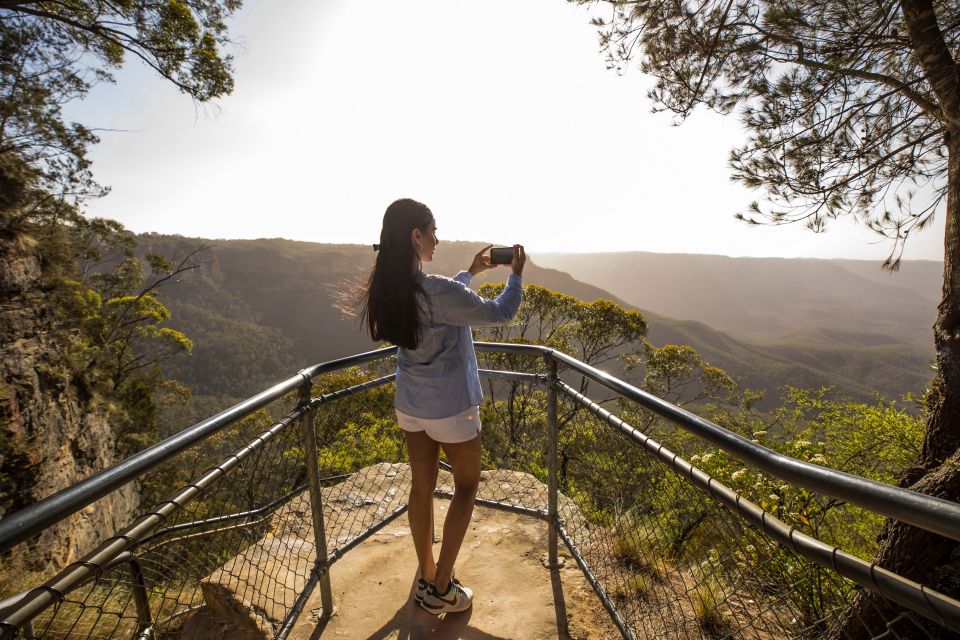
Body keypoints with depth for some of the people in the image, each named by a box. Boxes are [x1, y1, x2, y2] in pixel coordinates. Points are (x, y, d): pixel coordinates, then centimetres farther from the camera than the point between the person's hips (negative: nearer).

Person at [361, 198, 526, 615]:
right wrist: (516, 273, 4)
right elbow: (500, 313, -13)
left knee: (422, 488, 19)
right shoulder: (439, 291, -27)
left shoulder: (388, 289, -3)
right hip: (451, 409, -6)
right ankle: (441, 589, 24)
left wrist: (472, 271, 20)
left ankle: (426, 579, 38)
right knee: (466, 486, 16)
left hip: (409, 406, 7)